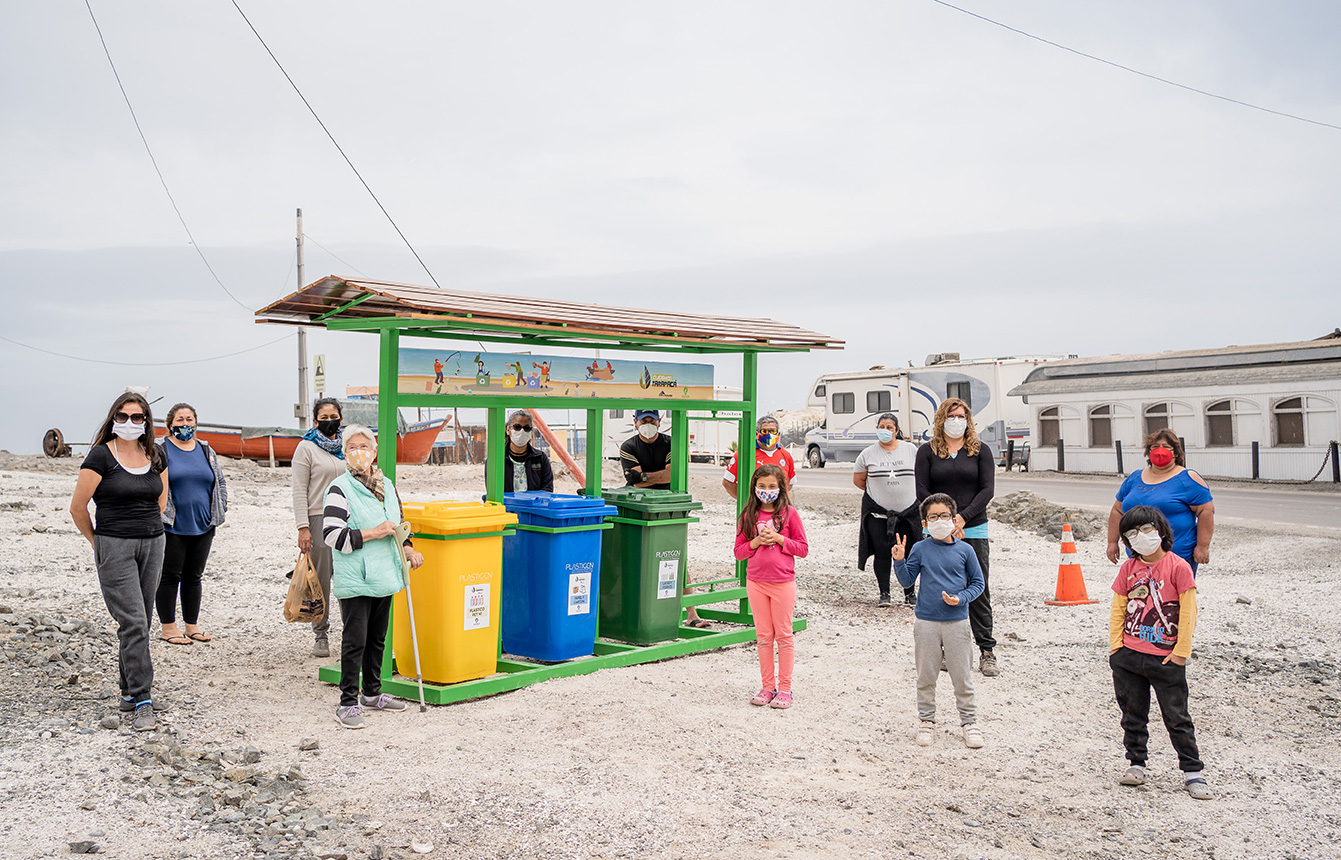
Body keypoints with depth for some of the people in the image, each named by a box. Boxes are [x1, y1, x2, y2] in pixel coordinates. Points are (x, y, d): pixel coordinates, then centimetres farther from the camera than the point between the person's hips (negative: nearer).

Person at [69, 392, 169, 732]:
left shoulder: (155, 457, 8)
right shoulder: (101, 456, -7)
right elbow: (78, 507, -3)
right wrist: (96, 541, 8)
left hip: (152, 544, 5)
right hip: (115, 547, -5)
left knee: (140, 623, 10)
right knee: (132, 621, -11)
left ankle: (129, 689, 24)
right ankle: (141, 702, -10)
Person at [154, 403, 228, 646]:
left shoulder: (206, 450, 13)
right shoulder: (159, 450, -2)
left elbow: (220, 482, 19)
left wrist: (218, 512, 10)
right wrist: (159, 514, -10)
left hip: (202, 526, 5)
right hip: (172, 526, -5)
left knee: (193, 576, 11)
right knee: (170, 576, 1)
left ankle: (192, 625, 19)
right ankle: (167, 627, 10)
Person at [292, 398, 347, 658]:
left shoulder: (347, 446, 13)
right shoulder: (307, 448, -1)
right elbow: (299, 491, -5)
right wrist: (303, 528, -12)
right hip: (318, 519, -4)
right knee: (320, 580, 0)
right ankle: (321, 635, 12)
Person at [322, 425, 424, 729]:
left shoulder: (387, 485, 12)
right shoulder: (340, 489, -10)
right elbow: (331, 534, -17)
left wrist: (407, 549, 7)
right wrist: (372, 534, -20)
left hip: (384, 575, 7)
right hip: (354, 579, -7)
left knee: (377, 637, 16)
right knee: (355, 640, -5)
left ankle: (372, 693, 30)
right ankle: (348, 703, 4)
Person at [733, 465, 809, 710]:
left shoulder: (789, 513, -3)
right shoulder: (748, 516, 4)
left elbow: (803, 549, -2)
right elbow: (739, 551, 5)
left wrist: (779, 539, -14)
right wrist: (757, 541, -12)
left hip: (783, 582, -3)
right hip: (755, 582, 3)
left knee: (783, 634, 4)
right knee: (763, 636, 9)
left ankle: (785, 688, 12)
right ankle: (767, 686, 19)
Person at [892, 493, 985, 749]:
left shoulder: (964, 550, -1)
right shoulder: (920, 549, -1)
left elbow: (978, 582, 5)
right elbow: (907, 581, 2)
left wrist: (961, 599, -10)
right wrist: (899, 561, -14)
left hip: (957, 622, 0)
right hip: (926, 623, 0)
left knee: (962, 677, 6)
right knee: (926, 676, 9)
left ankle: (969, 721, 21)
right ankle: (926, 721, 23)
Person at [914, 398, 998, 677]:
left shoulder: (980, 450, 7)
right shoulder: (927, 452, 6)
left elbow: (987, 489, -1)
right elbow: (922, 492, -1)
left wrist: (963, 518, -13)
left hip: (974, 530, 0)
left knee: (979, 589, 0)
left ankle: (987, 652, 6)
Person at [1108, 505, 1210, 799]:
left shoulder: (1178, 567, -8)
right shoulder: (1128, 568, 4)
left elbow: (1188, 613, -7)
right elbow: (1118, 610, 9)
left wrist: (1180, 652, -8)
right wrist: (1116, 646, 2)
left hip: (1166, 658, -4)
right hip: (1128, 656, 4)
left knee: (1177, 717, 4)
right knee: (1133, 714, 12)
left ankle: (1192, 772, 15)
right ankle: (1136, 765, 25)